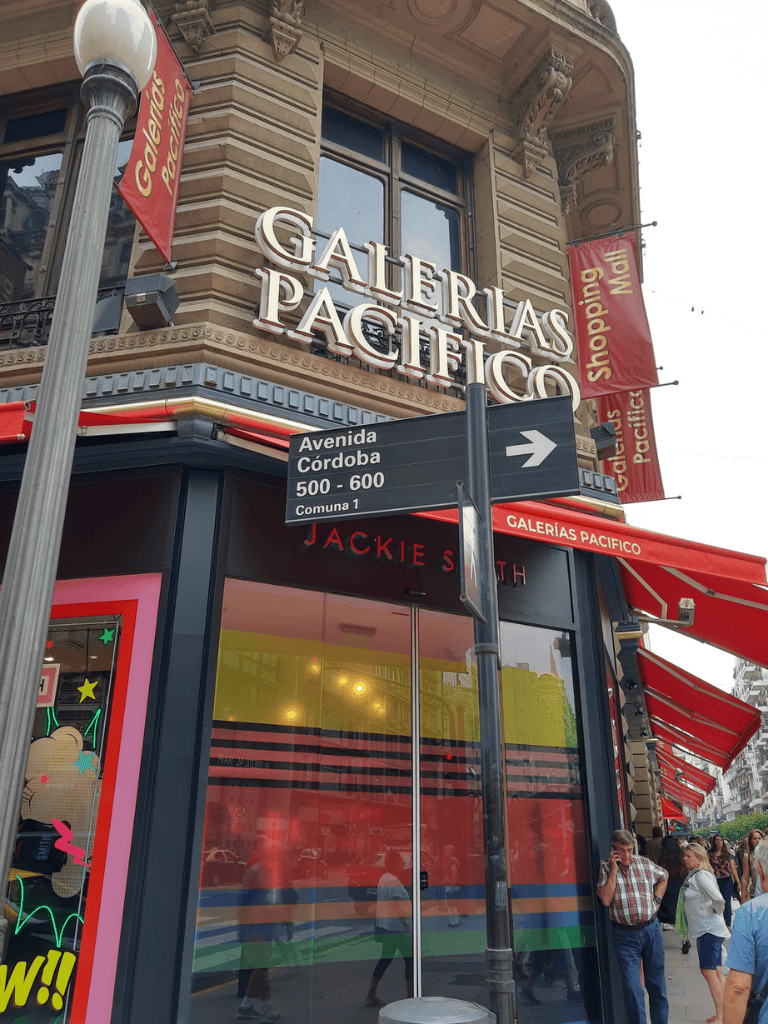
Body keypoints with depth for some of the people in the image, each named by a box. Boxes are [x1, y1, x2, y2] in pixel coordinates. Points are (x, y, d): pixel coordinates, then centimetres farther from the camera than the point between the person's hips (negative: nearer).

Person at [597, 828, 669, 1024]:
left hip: (651, 929, 3)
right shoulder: (605, 868, -6)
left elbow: (663, 877, 23)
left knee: (657, 984, 13)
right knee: (632, 988, -4)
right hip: (625, 935, -3)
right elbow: (606, 900, -17)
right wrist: (614, 869, -18)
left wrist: (656, 900, 9)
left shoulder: (645, 864, 3)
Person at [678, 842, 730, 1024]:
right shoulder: (693, 875, 11)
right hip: (704, 929, 10)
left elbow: (718, 899, -27)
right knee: (716, 971, 13)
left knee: (708, 971, -8)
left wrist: (716, 913, -9)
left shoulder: (701, 875, -18)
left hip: (709, 929, -10)